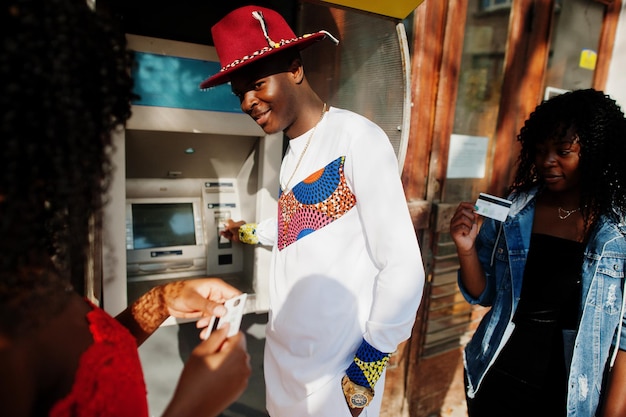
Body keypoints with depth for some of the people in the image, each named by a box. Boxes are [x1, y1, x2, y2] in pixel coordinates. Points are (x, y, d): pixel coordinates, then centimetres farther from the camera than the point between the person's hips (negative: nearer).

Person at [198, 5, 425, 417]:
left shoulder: (357, 138, -19)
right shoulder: (294, 150, 5)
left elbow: (403, 269, -21)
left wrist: (367, 366, -12)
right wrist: (251, 231, 33)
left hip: (335, 372, -7)